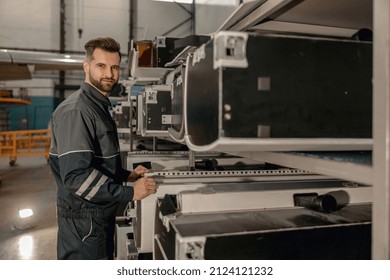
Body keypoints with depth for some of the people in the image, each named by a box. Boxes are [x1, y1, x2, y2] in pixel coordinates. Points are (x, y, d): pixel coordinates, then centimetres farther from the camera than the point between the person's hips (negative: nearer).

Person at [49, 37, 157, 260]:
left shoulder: (99, 107, 12)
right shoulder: (75, 111, -20)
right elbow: (76, 175, -28)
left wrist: (127, 176, 5)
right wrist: (129, 193, -24)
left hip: (101, 214, 10)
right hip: (83, 219, -10)